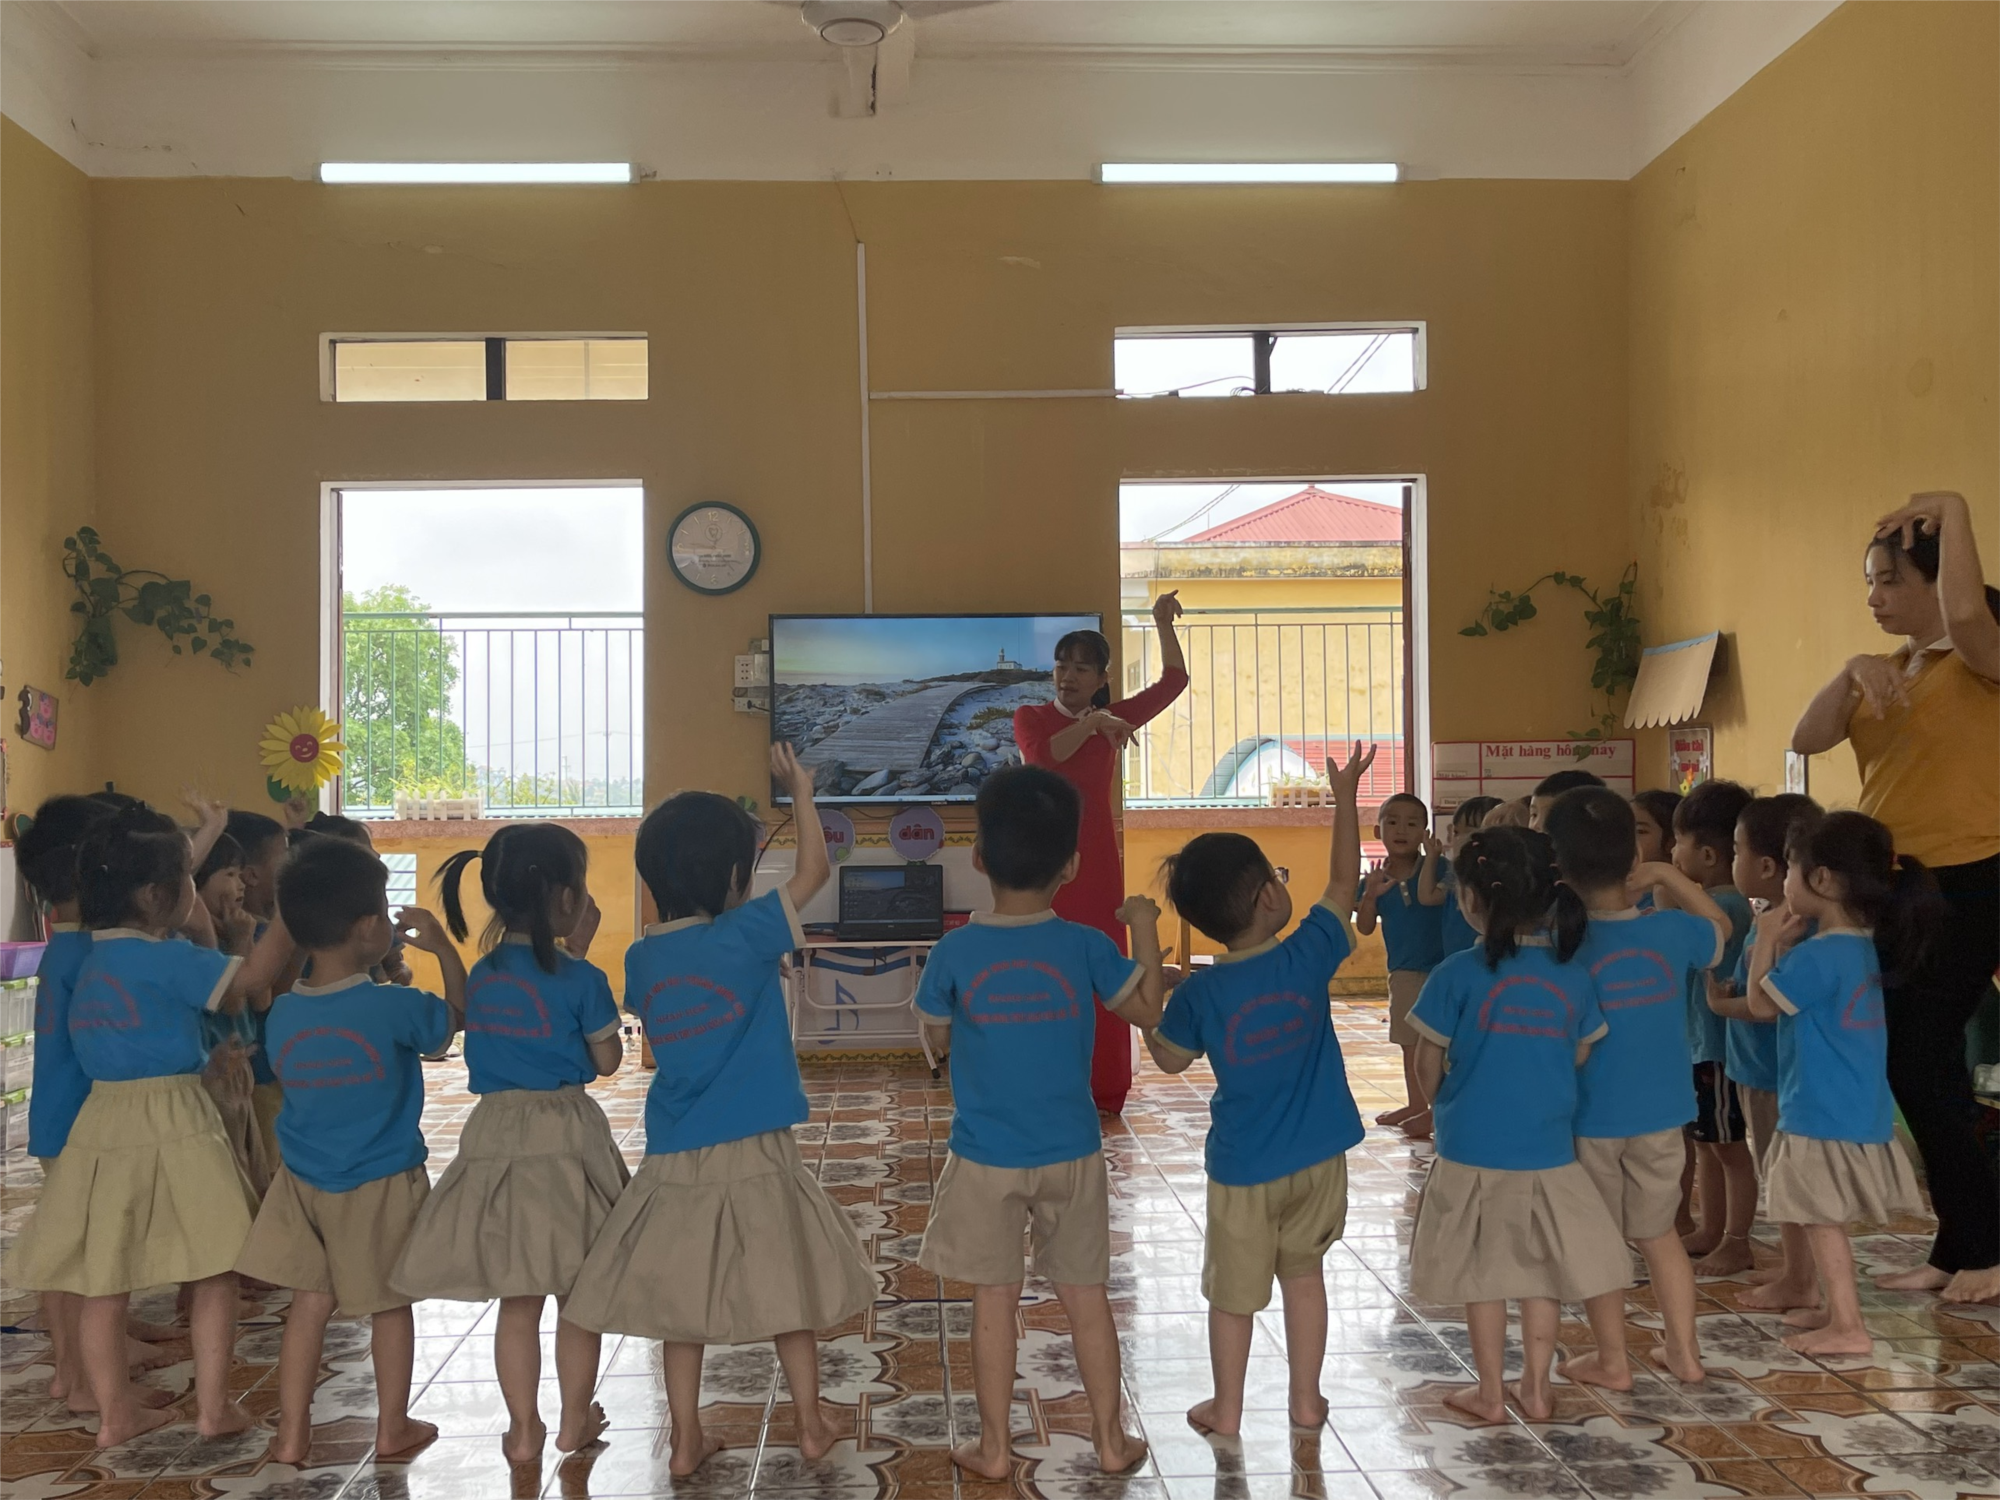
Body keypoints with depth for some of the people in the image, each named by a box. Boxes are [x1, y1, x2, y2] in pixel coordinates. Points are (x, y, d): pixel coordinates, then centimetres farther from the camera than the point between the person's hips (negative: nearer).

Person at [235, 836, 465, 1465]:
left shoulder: (281, 1014, -5)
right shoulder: (394, 1007, -20)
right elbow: (460, 1015, -3)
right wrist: (442, 946, 3)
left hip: (304, 1181, 4)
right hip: (383, 1183, -4)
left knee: (309, 1301, 13)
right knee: (390, 1304, 11)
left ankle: (292, 1433, 16)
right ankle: (393, 1427, 23)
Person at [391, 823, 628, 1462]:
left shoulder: (481, 975, 5)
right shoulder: (579, 978, -12)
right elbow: (607, 1062, 0)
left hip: (495, 1133, 4)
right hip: (566, 1135, -4)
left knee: (517, 1298, 14)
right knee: (578, 1295, 13)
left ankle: (524, 1428, 21)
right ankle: (575, 1420, 24)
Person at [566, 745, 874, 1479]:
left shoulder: (641, 959, 1)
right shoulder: (747, 936, -14)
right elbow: (814, 870, -7)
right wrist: (801, 791, 6)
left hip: (675, 1159, 4)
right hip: (754, 1152, -4)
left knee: (677, 1302, 13)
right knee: (787, 1293, 11)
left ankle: (687, 1441, 19)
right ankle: (811, 1424, 22)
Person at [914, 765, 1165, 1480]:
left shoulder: (954, 952, -11)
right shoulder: (1087, 946, -10)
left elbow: (940, 1039, 4)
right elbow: (1148, 1011, 3)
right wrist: (1145, 928, 7)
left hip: (986, 1158, -1)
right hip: (1072, 1154, 1)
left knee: (995, 1298, 10)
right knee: (1086, 1294, 13)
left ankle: (994, 1447, 20)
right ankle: (1111, 1438, 24)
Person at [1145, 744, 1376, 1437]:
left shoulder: (1200, 993, -14)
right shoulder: (1309, 955, -13)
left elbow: (1170, 1059, 2)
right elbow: (1343, 881, 1)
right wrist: (1345, 795, 8)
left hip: (1243, 1168, -1)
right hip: (1317, 1158, 2)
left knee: (1234, 1289, 13)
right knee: (1303, 1272, 20)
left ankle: (1226, 1409, 27)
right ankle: (1306, 1400, 28)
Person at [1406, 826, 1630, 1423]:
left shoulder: (1459, 974, -15)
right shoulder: (1573, 975, -4)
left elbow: (1429, 1065, -8)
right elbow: (1581, 1057, 6)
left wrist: (1447, 1108, 13)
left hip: (1473, 1150, -3)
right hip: (1549, 1150, 3)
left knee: (1484, 1273, 11)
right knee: (1540, 1269, 18)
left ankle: (1490, 1392, 21)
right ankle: (1536, 1387, 26)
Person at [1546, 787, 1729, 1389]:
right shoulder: (1671, 932, -5)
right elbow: (1720, 927, 17)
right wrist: (1668, 876, 8)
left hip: (1591, 1119, -3)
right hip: (1661, 1114, 4)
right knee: (1660, 1233, 19)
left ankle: (1612, 1360, 18)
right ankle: (1685, 1351, 24)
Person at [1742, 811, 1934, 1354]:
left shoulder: (1819, 955, -23)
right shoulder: (1860, 945, 8)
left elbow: (1762, 1003, -10)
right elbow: (1801, 990, 16)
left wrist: (1767, 940, -4)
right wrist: (1787, 944, 5)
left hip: (1824, 1116, -10)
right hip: (1856, 1110, 10)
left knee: (1822, 1219, -1)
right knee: (1826, 1219, 19)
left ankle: (1848, 1328, 5)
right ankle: (1838, 1308, 30)